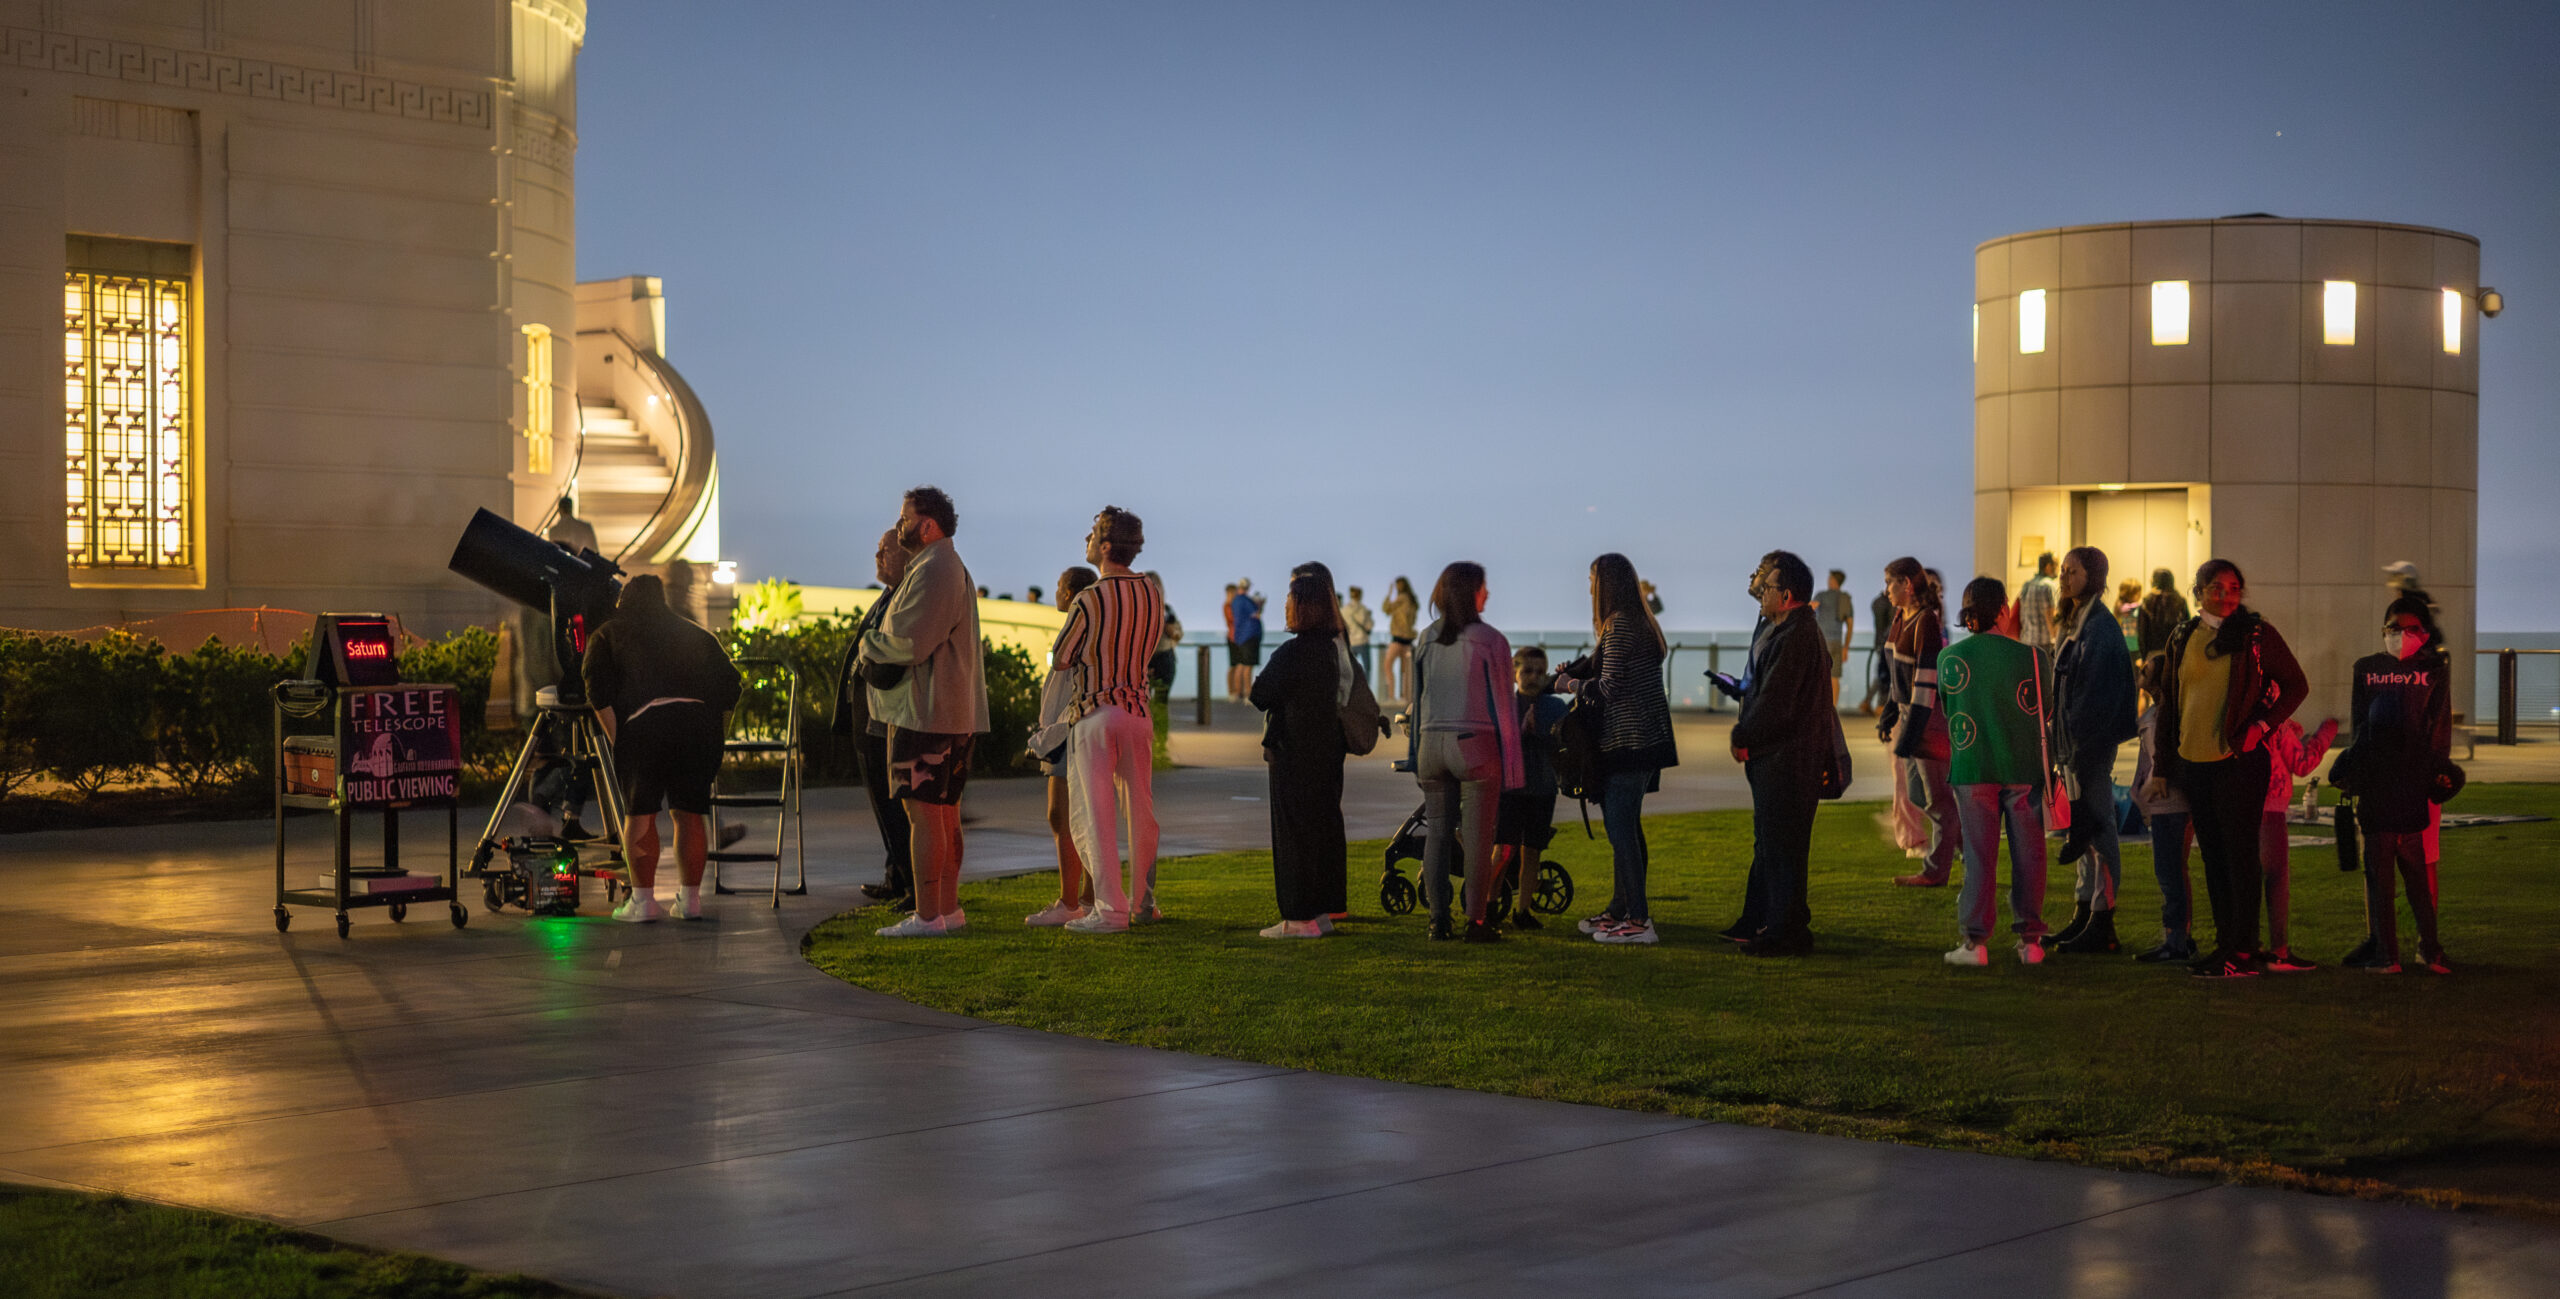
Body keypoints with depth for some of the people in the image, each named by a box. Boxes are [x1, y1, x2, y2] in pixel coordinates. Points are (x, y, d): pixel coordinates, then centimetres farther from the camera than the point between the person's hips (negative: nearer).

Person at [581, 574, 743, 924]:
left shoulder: (606, 635, 19)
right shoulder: (695, 635, 26)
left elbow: (599, 691, 3)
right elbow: (729, 685, 18)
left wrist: (618, 740, 3)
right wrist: (718, 743, 20)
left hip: (644, 725, -3)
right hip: (698, 723, 3)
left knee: (639, 813, 3)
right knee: (689, 814, 9)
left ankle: (643, 900, -1)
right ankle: (690, 900, 9)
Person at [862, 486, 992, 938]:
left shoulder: (933, 571, -15)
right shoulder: (952, 567, 21)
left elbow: (908, 644, -22)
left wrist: (868, 643, -2)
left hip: (925, 713, -11)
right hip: (954, 713, 11)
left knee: (924, 814, -9)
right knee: (945, 813, 13)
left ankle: (927, 916, -8)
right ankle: (949, 910, 18)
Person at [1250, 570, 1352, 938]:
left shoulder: (1292, 652, -19)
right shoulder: (1335, 649, 8)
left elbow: (1260, 696, -14)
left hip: (1295, 753, -8)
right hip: (1328, 753, 8)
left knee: (1294, 831, -3)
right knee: (1324, 828, 13)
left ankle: (1299, 918, -1)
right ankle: (1323, 911, 19)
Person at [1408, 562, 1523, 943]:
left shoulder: (1426, 639, 7)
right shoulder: (1489, 640, -7)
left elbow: (1417, 700, 11)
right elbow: (1501, 704, -5)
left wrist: (1417, 756, 18)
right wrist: (1512, 761, -1)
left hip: (1432, 743, 4)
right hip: (1475, 744, -4)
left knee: (1437, 833, 8)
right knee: (1477, 837, 0)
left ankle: (1438, 921, 8)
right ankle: (1475, 922, 1)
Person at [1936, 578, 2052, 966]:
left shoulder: (1950, 657, -4)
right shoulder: (2031, 657, -8)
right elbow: (2048, 712, 3)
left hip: (1972, 767, 1)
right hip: (2025, 766, -1)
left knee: (1979, 854, 5)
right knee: (2028, 854, 8)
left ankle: (1975, 941, 3)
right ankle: (2030, 939, 11)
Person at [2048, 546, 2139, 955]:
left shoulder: (2101, 627, -14)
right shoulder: (2076, 623, 16)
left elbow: (2097, 692, -20)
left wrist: (2082, 748, -23)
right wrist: (2063, 746, 16)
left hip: (2093, 741, -10)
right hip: (2073, 741, 10)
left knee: (2096, 827, -6)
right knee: (2083, 827, 12)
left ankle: (2102, 926, -3)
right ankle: (2084, 917, 17)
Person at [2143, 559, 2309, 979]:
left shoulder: (2256, 635, -2)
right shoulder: (2182, 637, 11)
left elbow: (2295, 685, 3)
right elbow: (2168, 703, 17)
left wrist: (2260, 726, -9)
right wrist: (2162, 765, 15)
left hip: (2237, 761, -5)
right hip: (2192, 763, 5)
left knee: (2240, 857, -4)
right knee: (2212, 857, 11)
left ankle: (2243, 953, -1)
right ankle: (2224, 943, 18)